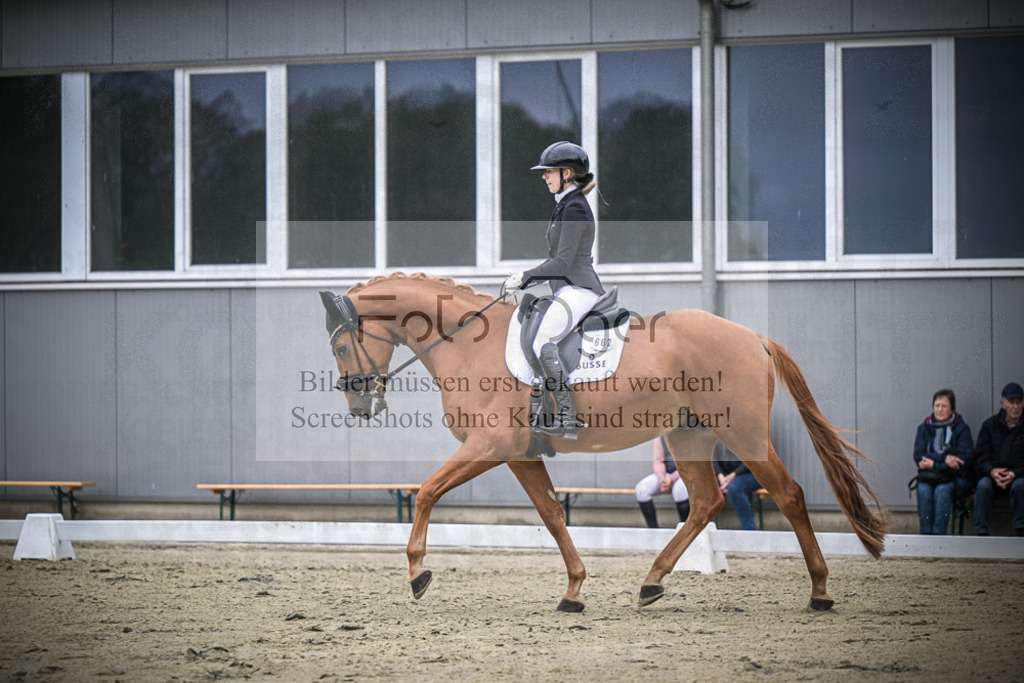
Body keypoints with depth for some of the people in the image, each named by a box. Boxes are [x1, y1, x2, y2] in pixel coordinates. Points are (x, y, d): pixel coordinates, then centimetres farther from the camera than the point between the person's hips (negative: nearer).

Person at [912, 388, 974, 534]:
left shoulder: (961, 429, 0)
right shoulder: (924, 428, 9)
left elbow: (965, 460, -10)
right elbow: (918, 457, -2)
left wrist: (933, 464, -12)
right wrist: (944, 458, -17)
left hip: (955, 478, -2)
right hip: (928, 478, 2)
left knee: (942, 491, -33)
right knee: (924, 491, -30)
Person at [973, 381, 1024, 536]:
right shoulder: (990, 425, 9)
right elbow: (980, 457, 4)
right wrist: (992, 471, -16)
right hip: (992, 476, 2)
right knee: (983, 486, -30)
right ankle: (981, 532, -31)